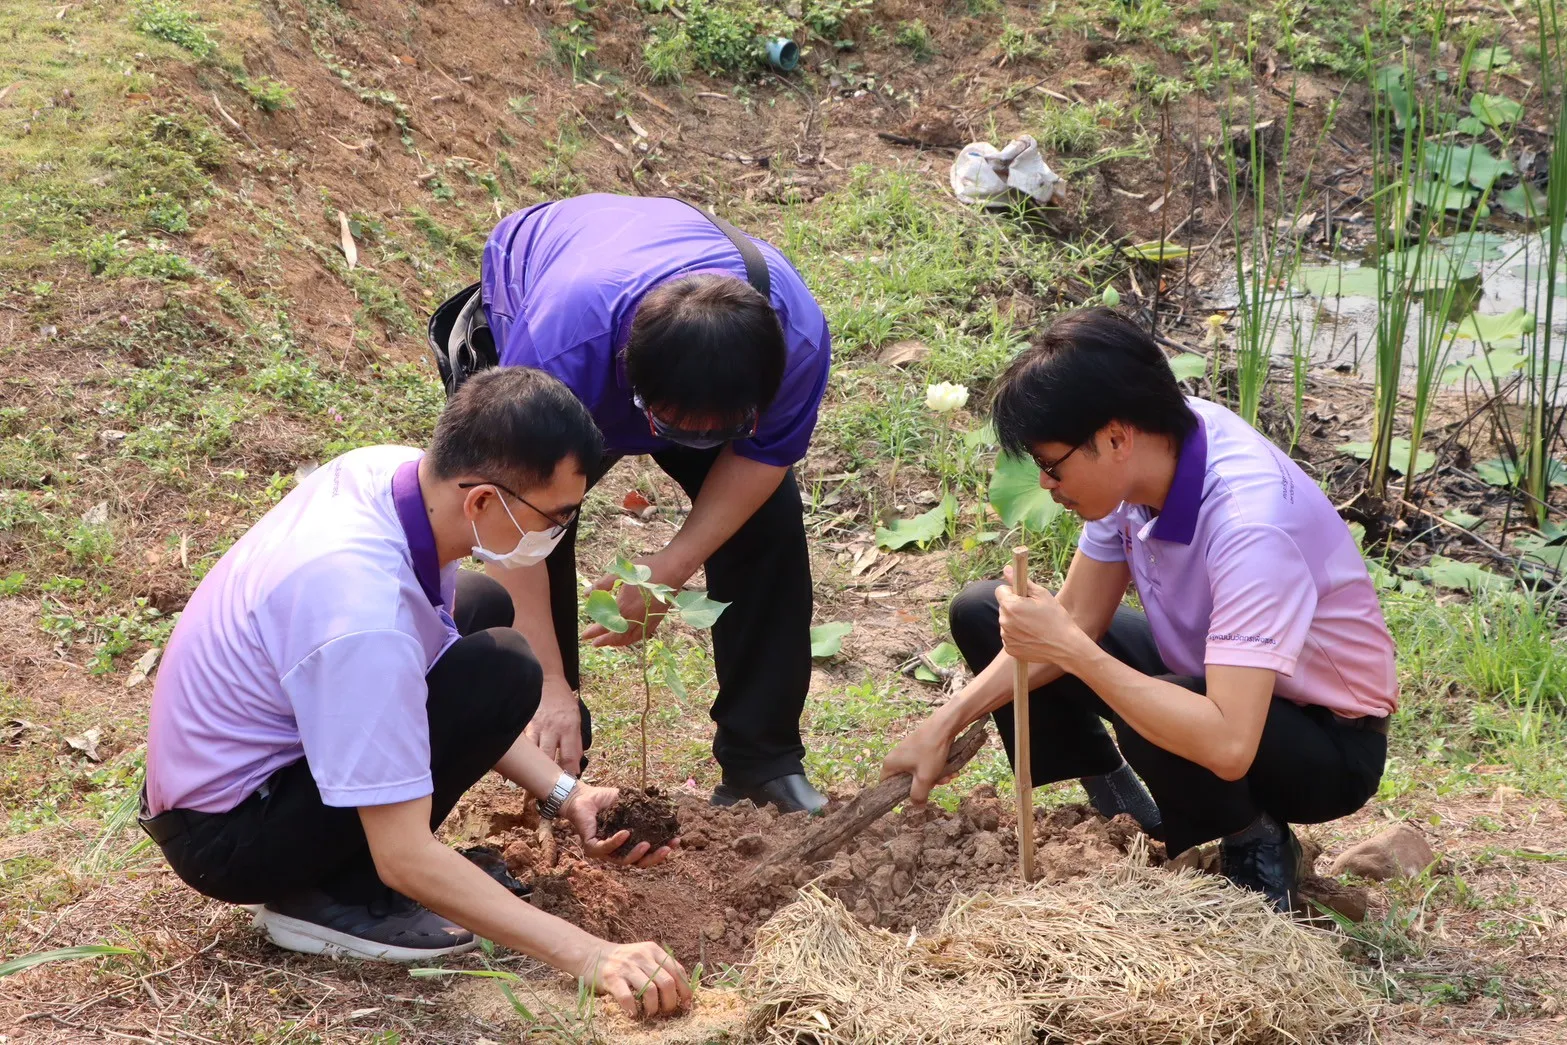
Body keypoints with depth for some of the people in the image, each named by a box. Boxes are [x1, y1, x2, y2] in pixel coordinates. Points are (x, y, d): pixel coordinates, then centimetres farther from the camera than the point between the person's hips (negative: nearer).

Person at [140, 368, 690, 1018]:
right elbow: (404, 860, -30)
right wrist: (591, 958, -30)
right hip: (223, 839, -9)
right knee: (502, 674, -21)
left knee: (482, 605, 15)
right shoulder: (366, 616, -35)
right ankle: (329, 896, -7)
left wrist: (561, 793, 0)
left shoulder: (390, 470, -11)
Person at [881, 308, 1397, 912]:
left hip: (1330, 744, -7)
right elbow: (1078, 615, -1)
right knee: (982, 615, -1)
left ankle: (1256, 848, -7)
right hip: (1205, 671, 7)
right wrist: (945, 726, -10)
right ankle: (1121, 805, 11)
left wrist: (1068, 648, -37)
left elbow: (1227, 744, -44)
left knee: (1150, 727, -39)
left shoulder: (1249, 522, -37)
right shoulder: (1143, 456, -14)